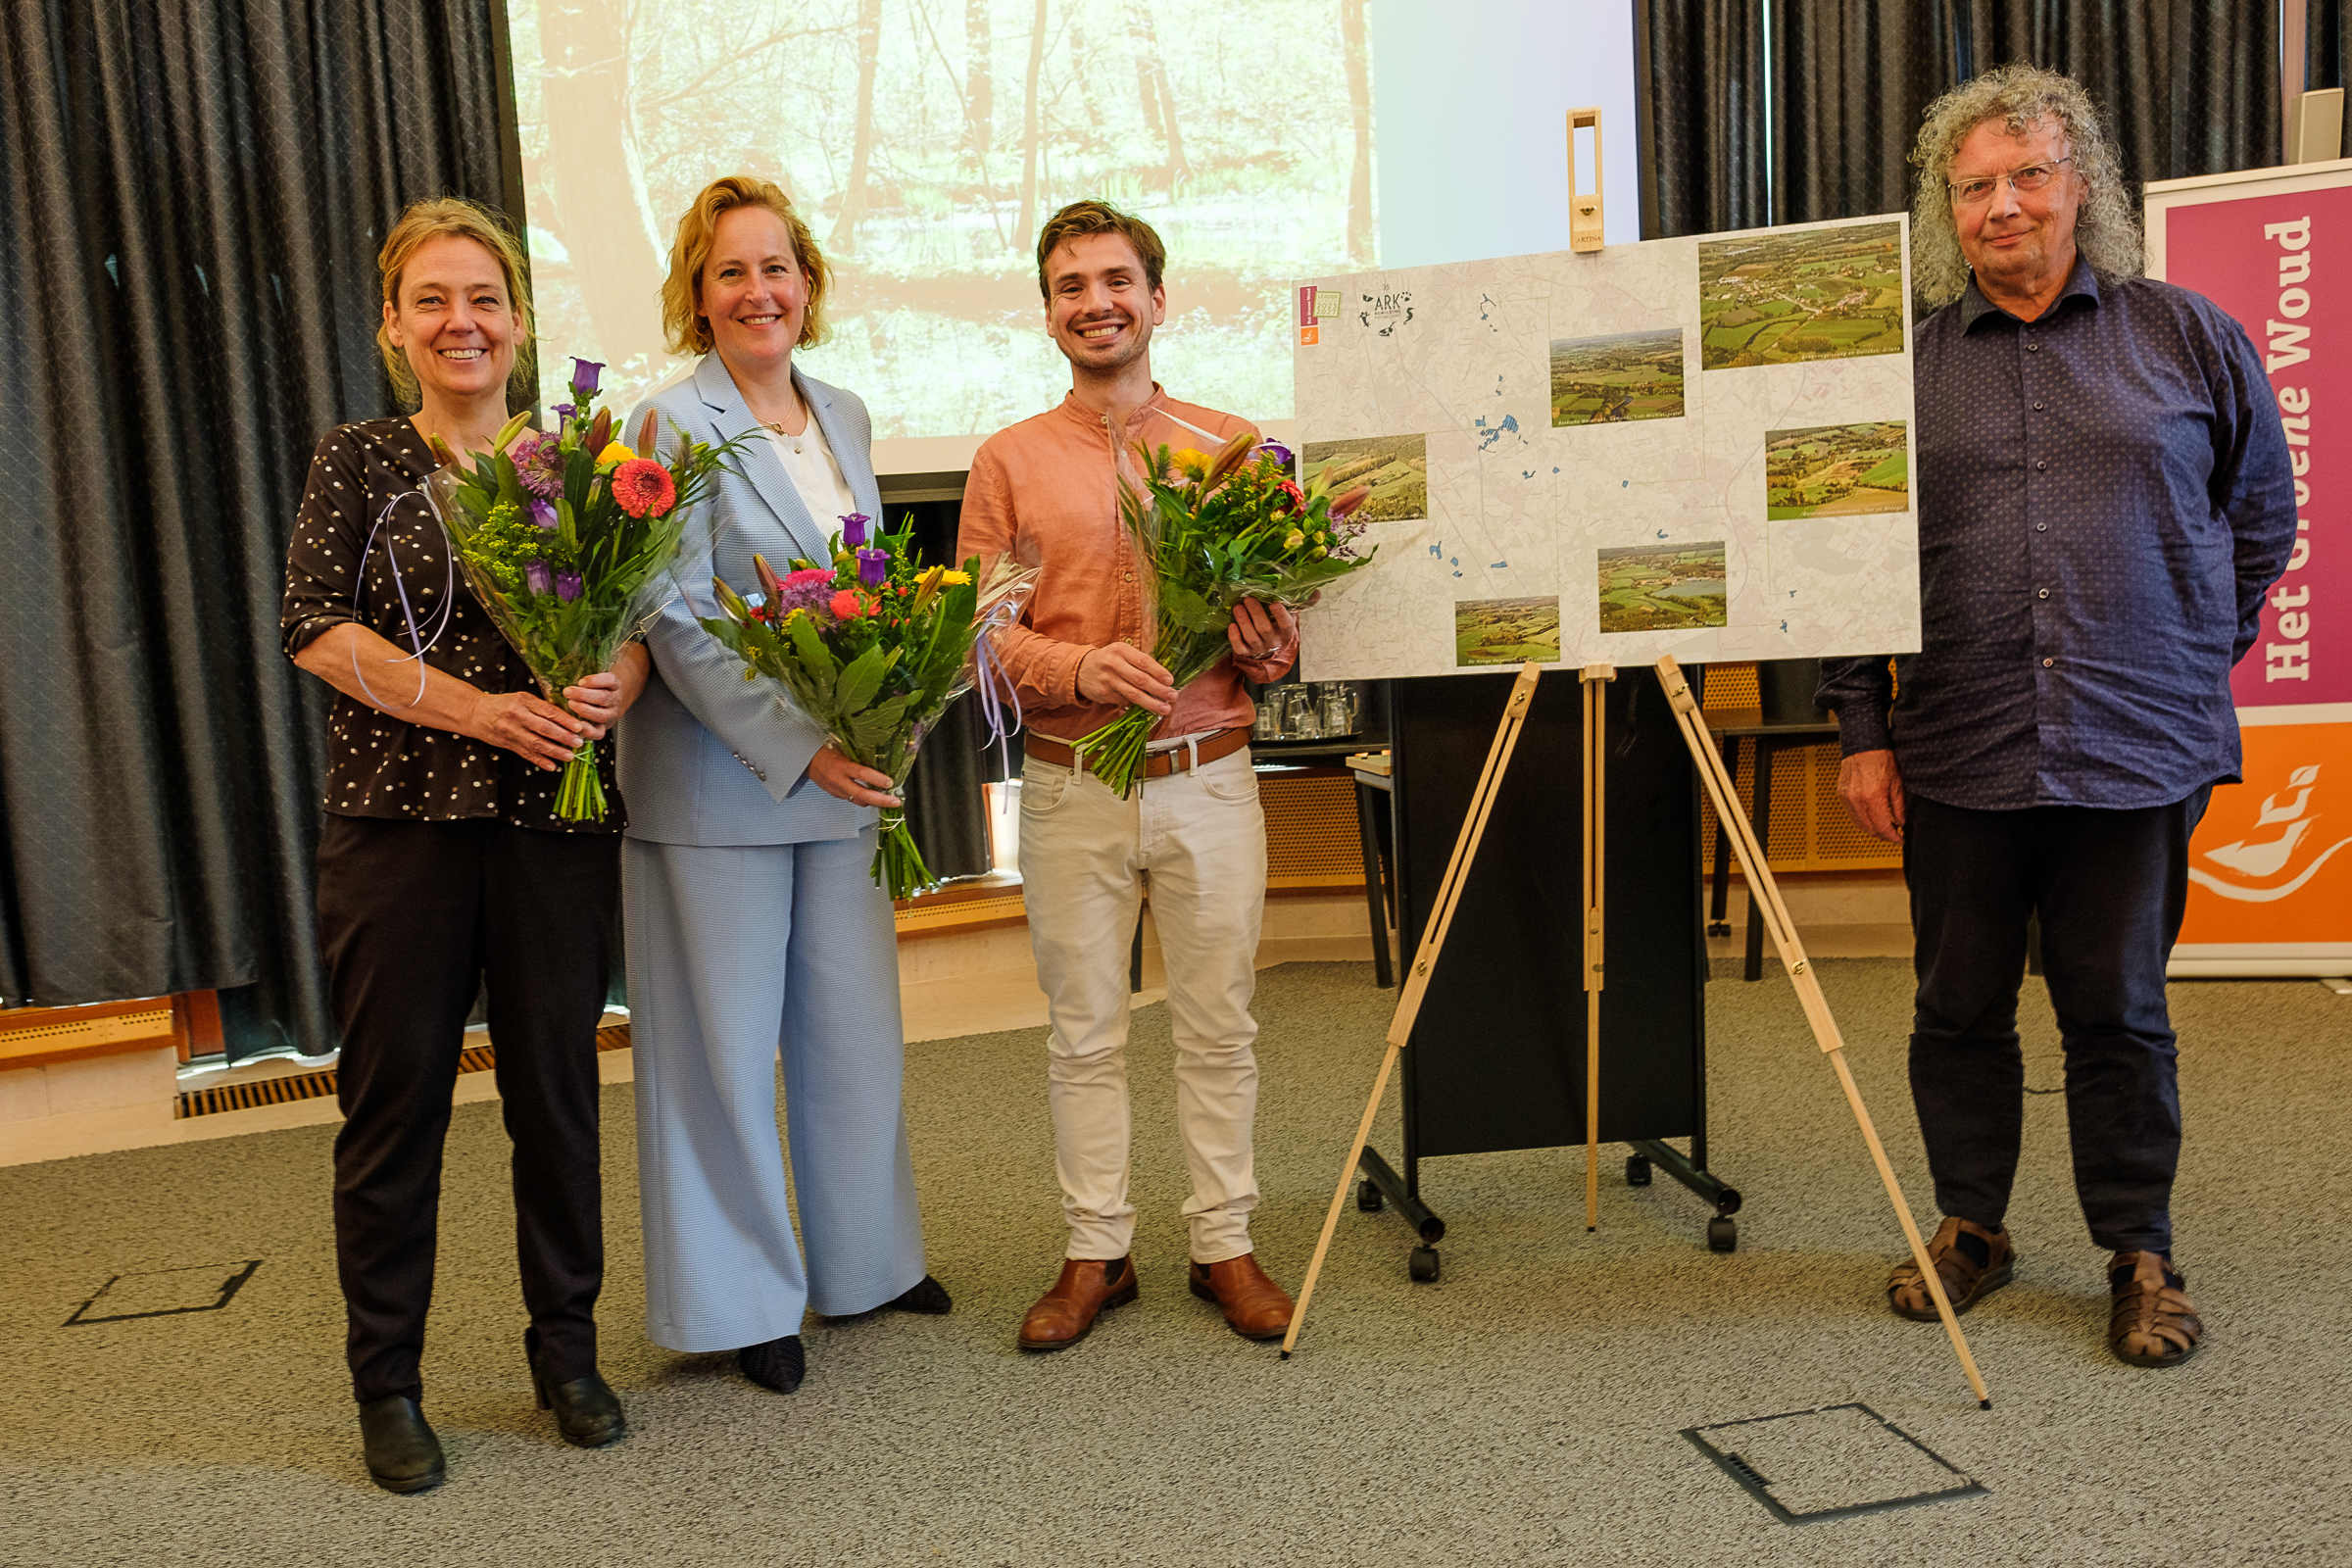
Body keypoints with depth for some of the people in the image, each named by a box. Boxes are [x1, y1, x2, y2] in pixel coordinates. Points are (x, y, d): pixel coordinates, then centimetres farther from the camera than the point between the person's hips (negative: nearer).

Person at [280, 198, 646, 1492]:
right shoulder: (357, 462, 5)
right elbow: (313, 626, -5)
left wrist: (610, 687, -20)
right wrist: (482, 710, -17)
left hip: (556, 819, 1)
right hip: (398, 817, -1)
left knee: (556, 1087, 7)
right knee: (395, 1097, 5)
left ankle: (566, 1350, 25)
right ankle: (387, 1383, 21)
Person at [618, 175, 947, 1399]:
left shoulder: (844, 418, 11)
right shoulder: (673, 428, -9)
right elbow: (680, 631, -15)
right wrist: (799, 748, -22)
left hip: (844, 781, 6)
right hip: (718, 783, -6)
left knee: (857, 1033, 15)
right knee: (724, 1048, 5)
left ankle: (866, 1261, 33)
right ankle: (742, 1299, 21)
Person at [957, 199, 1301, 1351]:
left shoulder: (1231, 447, 7)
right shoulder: (1009, 460, 6)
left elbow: (1284, 601, 11)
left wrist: (1273, 651, -13)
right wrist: (1076, 668, -17)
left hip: (1209, 779, 0)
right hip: (1070, 788, 0)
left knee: (1218, 1025, 8)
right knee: (1083, 1030, 8)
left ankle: (1224, 1244, 22)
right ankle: (1095, 1253, 22)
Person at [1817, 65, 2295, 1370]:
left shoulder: (2188, 338, 6)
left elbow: (2264, 516, 17)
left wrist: (2193, 660, 14)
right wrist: (1863, 729, 0)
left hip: (2138, 751, -1)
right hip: (1958, 758, 1)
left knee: (2119, 1011, 7)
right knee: (1959, 1006, 9)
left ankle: (2139, 1254, 22)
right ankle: (1970, 1225, 26)